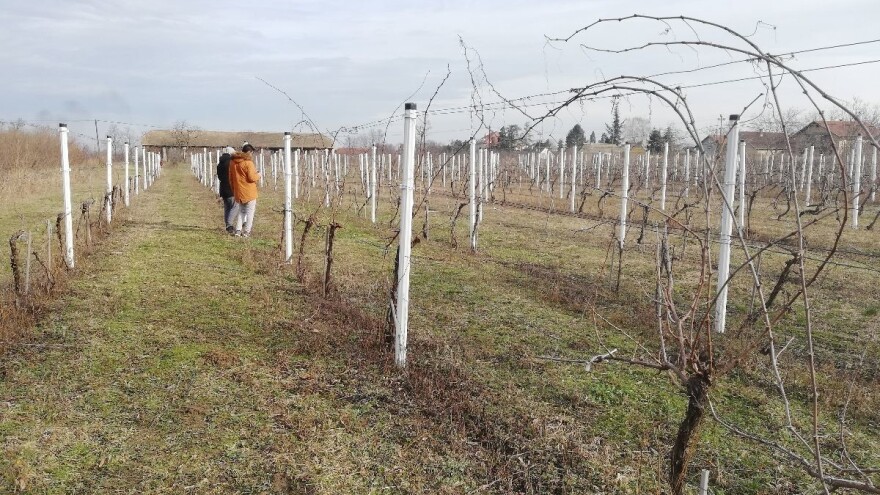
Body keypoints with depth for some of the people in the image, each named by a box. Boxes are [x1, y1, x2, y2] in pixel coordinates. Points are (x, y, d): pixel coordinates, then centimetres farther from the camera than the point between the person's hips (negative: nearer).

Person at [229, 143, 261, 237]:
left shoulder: (233, 162, 8)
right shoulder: (248, 162, -14)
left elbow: (230, 179, 14)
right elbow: (251, 177, -19)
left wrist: (233, 189, 23)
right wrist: (258, 176, 1)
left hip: (238, 192, 6)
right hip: (249, 192, -6)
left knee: (241, 211, 18)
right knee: (250, 211, 2)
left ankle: (238, 230, 12)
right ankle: (246, 232, -1)